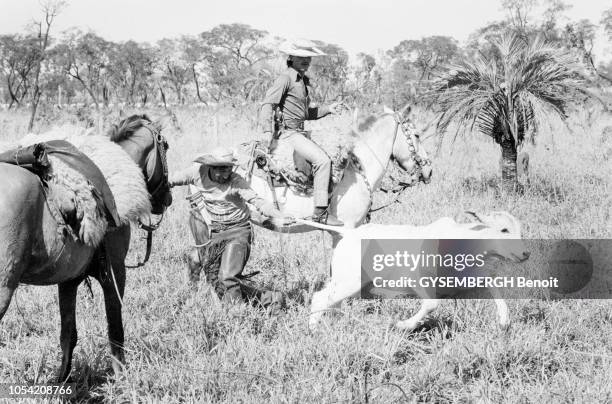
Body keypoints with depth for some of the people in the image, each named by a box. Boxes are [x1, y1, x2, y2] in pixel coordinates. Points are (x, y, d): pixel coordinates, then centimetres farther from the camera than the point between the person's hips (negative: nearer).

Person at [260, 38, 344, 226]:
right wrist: (267, 131, -29)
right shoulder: (286, 78, -10)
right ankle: (320, 212, -23)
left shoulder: (303, 81, 18)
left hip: (300, 133, 10)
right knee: (322, 160, -22)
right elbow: (267, 104, -18)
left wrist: (327, 109, 15)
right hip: (287, 132, -10)